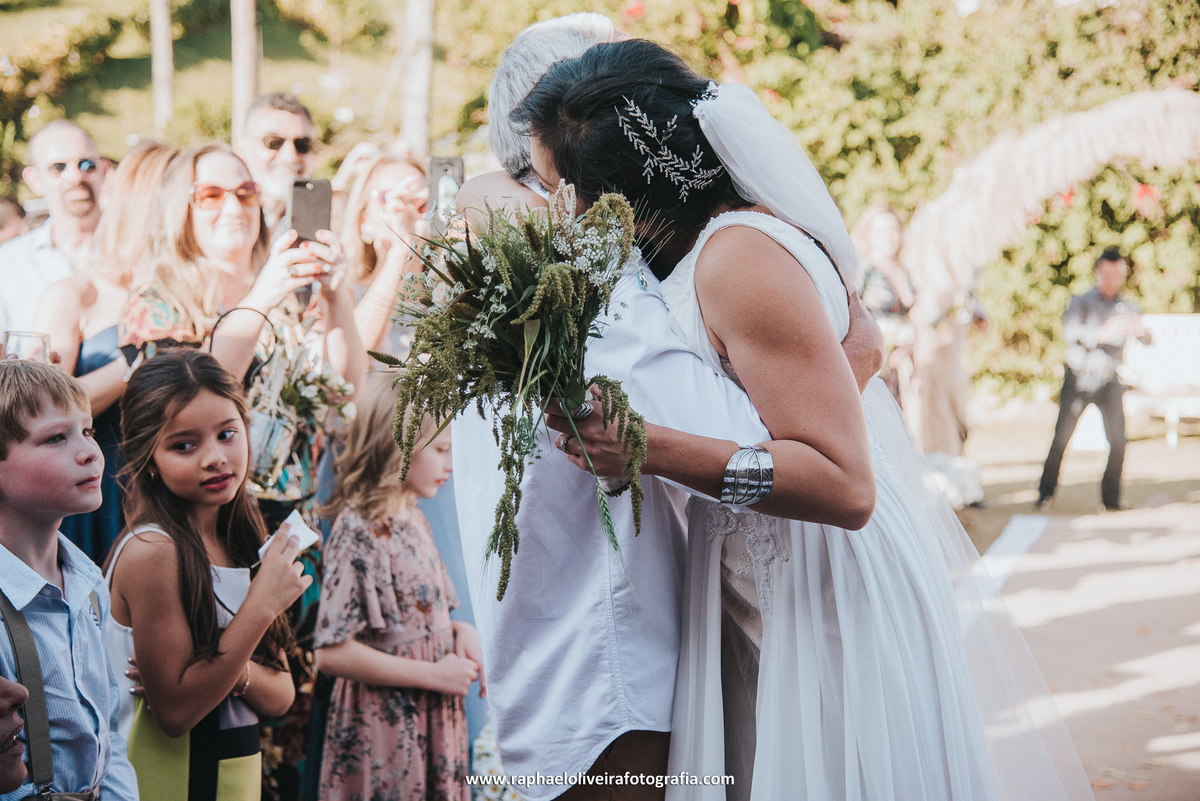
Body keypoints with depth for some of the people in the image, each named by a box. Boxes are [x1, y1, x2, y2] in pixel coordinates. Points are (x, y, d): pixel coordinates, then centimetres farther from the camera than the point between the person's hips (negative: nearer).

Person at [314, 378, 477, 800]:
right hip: (385, 732, -8)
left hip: (432, 723, 8)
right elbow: (332, 653, -22)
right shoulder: (361, 529, -17)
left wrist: (459, 629, 1)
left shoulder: (414, 519, 11)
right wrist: (434, 675, -17)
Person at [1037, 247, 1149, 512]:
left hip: (1110, 382, 2)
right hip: (1078, 378, -2)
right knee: (1061, 438, -5)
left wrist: (1140, 331, -30)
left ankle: (1111, 500, 4)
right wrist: (1102, 334, -36)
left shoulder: (1127, 308, 8)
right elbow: (1069, 332, -20)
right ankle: (1045, 493, 12)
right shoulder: (1082, 302, -2)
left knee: (1118, 441, -9)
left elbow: (1146, 340, -5)